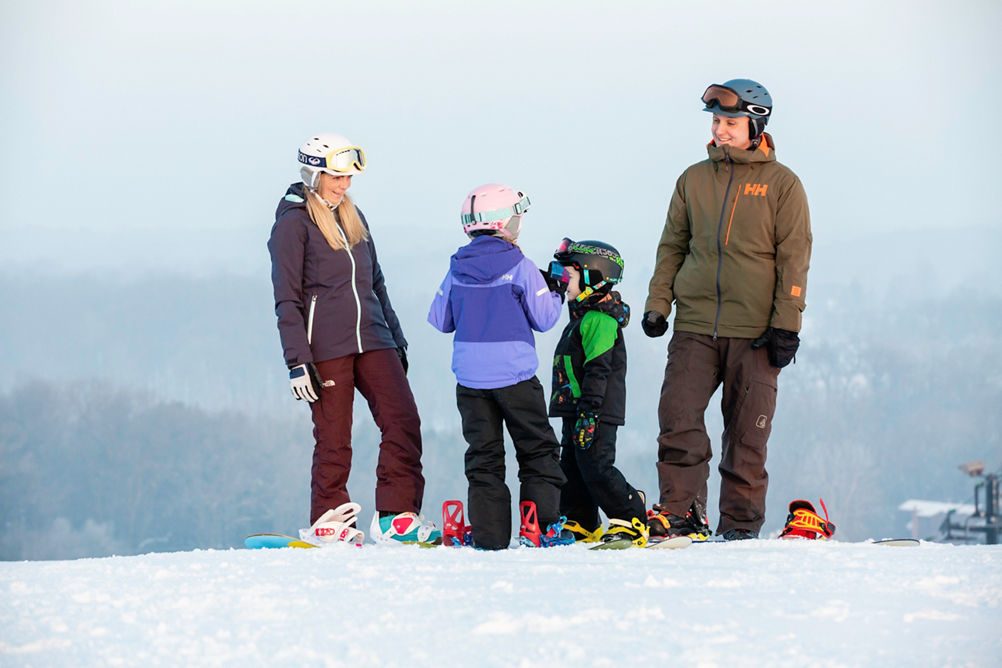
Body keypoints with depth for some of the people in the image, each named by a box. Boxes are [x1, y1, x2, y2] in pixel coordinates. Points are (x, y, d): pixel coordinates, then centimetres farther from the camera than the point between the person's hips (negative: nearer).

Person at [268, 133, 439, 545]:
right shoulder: (293, 223, -3)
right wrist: (297, 361, -13)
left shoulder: (352, 218, 18)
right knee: (334, 441, -3)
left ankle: (395, 518, -10)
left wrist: (396, 340, 23)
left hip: (371, 341, 6)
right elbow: (287, 299, -7)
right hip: (325, 349, -6)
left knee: (403, 421, -9)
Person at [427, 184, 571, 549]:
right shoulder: (520, 267, -8)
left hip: (470, 377, 3)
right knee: (537, 450, 7)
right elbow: (544, 318, -4)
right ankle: (540, 527, 0)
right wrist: (556, 293, 15)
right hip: (515, 374, -3)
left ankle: (489, 533, 2)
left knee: (483, 454, 8)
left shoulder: (457, 270, 3)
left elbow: (440, 319, 10)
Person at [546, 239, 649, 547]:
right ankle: (581, 526, 21)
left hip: (597, 413, -11)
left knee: (596, 468, -12)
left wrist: (588, 412, -25)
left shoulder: (598, 320, -16)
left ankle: (631, 522, -6)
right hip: (576, 411, 11)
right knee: (572, 468, 13)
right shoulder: (583, 317, 18)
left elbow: (597, 370, -22)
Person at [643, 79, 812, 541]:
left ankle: (740, 521, 7)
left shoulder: (781, 184, 2)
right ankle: (681, 511, -3)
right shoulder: (694, 180, 11)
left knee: (746, 432, 0)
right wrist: (657, 303, 5)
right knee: (678, 418, -9)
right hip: (695, 325, 3)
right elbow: (672, 247, 16)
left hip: (754, 329, -2)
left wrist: (786, 324, -7)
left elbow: (794, 259, 0)